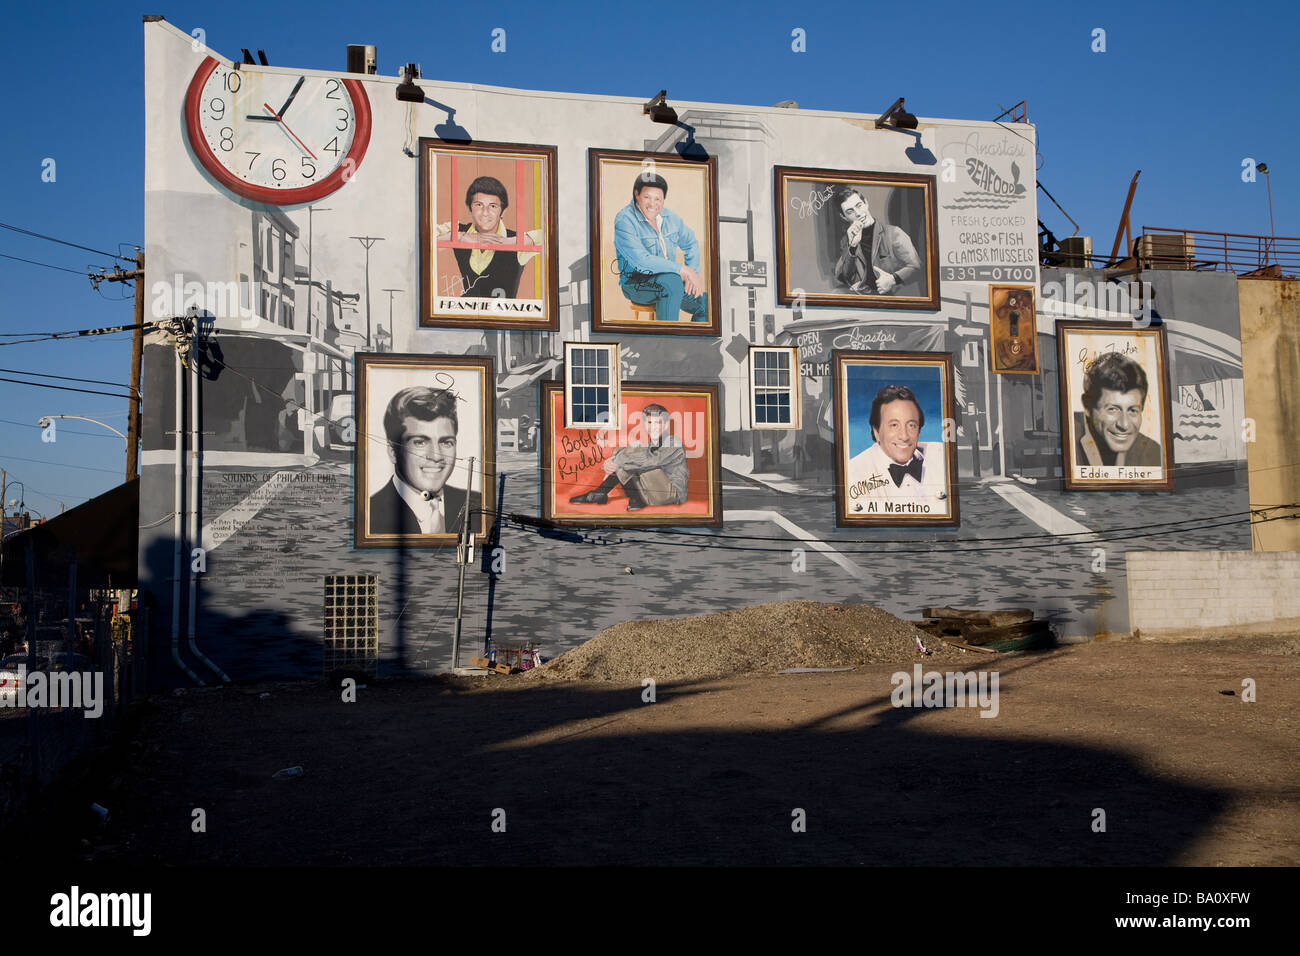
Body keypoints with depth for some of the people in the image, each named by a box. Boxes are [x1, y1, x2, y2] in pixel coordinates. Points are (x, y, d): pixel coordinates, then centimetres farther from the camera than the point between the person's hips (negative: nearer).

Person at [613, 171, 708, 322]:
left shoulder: (670, 217, 9)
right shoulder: (624, 220, -13)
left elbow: (691, 244, 20)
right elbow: (640, 260, -24)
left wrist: (693, 274, 0)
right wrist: (683, 270, -22)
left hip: (669, 278, 6)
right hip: (635, 282, -6)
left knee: (706, 303, -14)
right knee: (672, 281, -35)